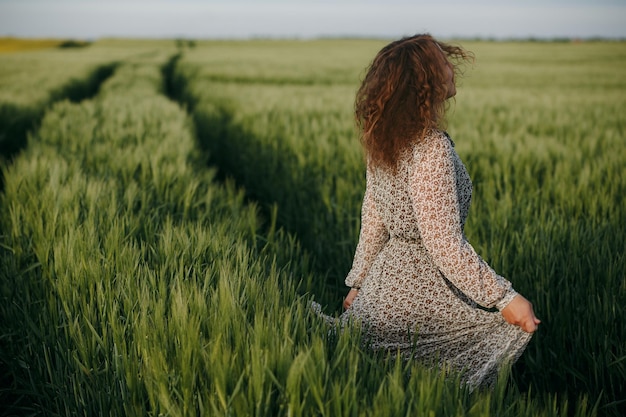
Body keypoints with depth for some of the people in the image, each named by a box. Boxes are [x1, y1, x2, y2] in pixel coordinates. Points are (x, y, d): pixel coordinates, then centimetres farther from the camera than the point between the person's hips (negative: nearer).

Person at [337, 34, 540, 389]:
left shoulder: (384, 142, 4)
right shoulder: (431, 149, -23)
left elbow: (372, 222, 13)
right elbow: (444, 244, -26)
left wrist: (359, 282, 22)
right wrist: (504, 298, -19)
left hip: (384, 285, 9)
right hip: (420, 294, -9)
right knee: (515, 323, 0)